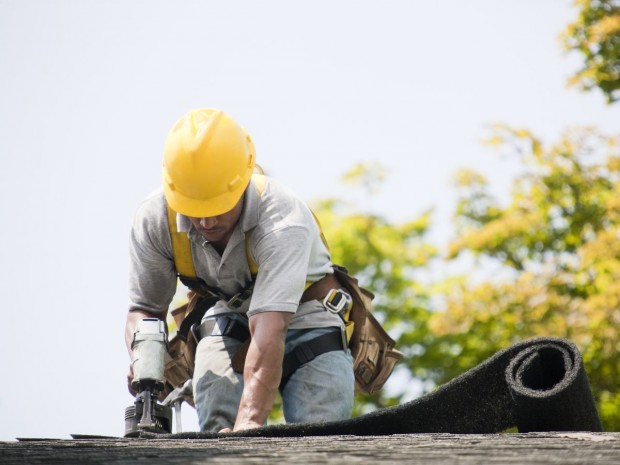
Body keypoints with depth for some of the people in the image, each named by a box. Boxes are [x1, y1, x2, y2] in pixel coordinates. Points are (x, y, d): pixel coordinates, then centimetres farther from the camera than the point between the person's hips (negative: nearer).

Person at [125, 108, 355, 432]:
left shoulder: (282, 218, -36)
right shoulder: (154, 219, -20)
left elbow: (270, 327, -46)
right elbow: (145, 308, -7)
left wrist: (250, 420, -56)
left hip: (302, 319, -3)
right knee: (217, 436, -24)